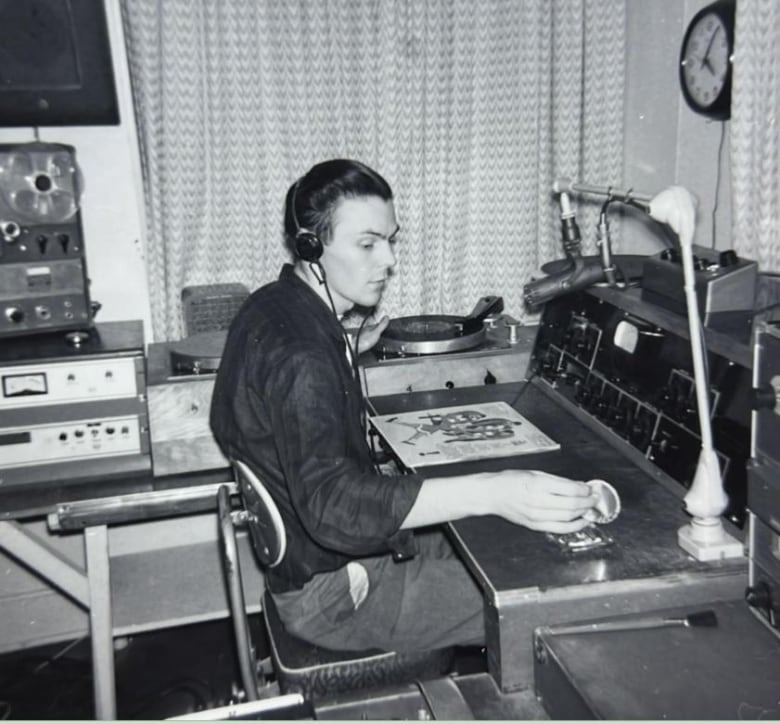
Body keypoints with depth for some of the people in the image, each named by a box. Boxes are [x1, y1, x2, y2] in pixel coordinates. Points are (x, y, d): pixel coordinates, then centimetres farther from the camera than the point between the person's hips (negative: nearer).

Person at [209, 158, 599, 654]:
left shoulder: (274, 308, 3)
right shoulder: (297, 354, -30)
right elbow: (332, 501, -42)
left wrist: (349, 351, 18)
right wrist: (490, 493, -51)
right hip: (332, 590, -10)